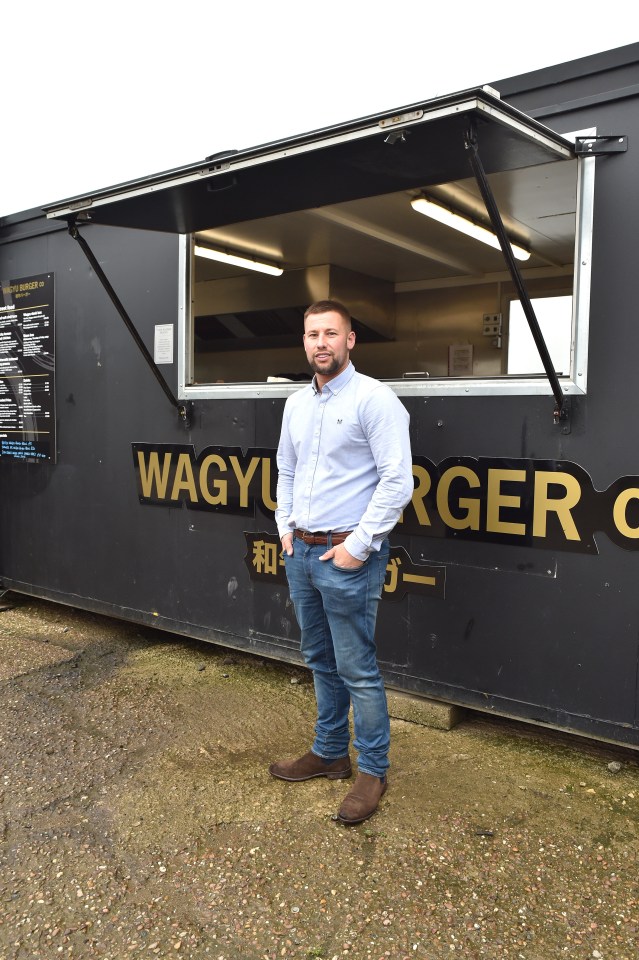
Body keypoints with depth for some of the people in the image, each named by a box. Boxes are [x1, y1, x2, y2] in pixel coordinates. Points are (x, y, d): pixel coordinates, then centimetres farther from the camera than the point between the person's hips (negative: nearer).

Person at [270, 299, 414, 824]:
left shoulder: (373, 399, -12)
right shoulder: (297, 403, 11)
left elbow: (398, 481, -17)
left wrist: (358, 545, -17)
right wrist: (286, 526, 11)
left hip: (348, 556, -7)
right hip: (301, 551, 8)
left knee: (357, 670, 1)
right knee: (321, 662, 18)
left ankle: (373, 770, 18)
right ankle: (329, 753, 34)